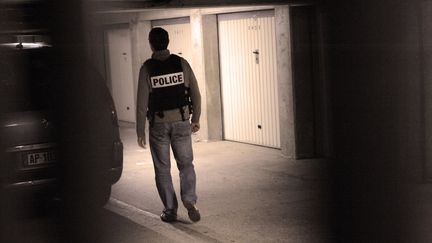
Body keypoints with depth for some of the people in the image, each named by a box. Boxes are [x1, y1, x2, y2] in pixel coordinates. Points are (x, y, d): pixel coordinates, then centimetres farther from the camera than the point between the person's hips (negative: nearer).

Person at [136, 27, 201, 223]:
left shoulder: (147, 68, -9)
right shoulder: (181, 63, -2)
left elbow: (142, 102, -10)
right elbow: (195, 93, 0)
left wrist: (140, 131, -3)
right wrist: (196, 119, 12)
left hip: (158, 124, -1)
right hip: (181, 121, 2)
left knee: (162, 168, 10)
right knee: (186, 164, 13)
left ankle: (170, 210, 12)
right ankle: (189, 200, -8)